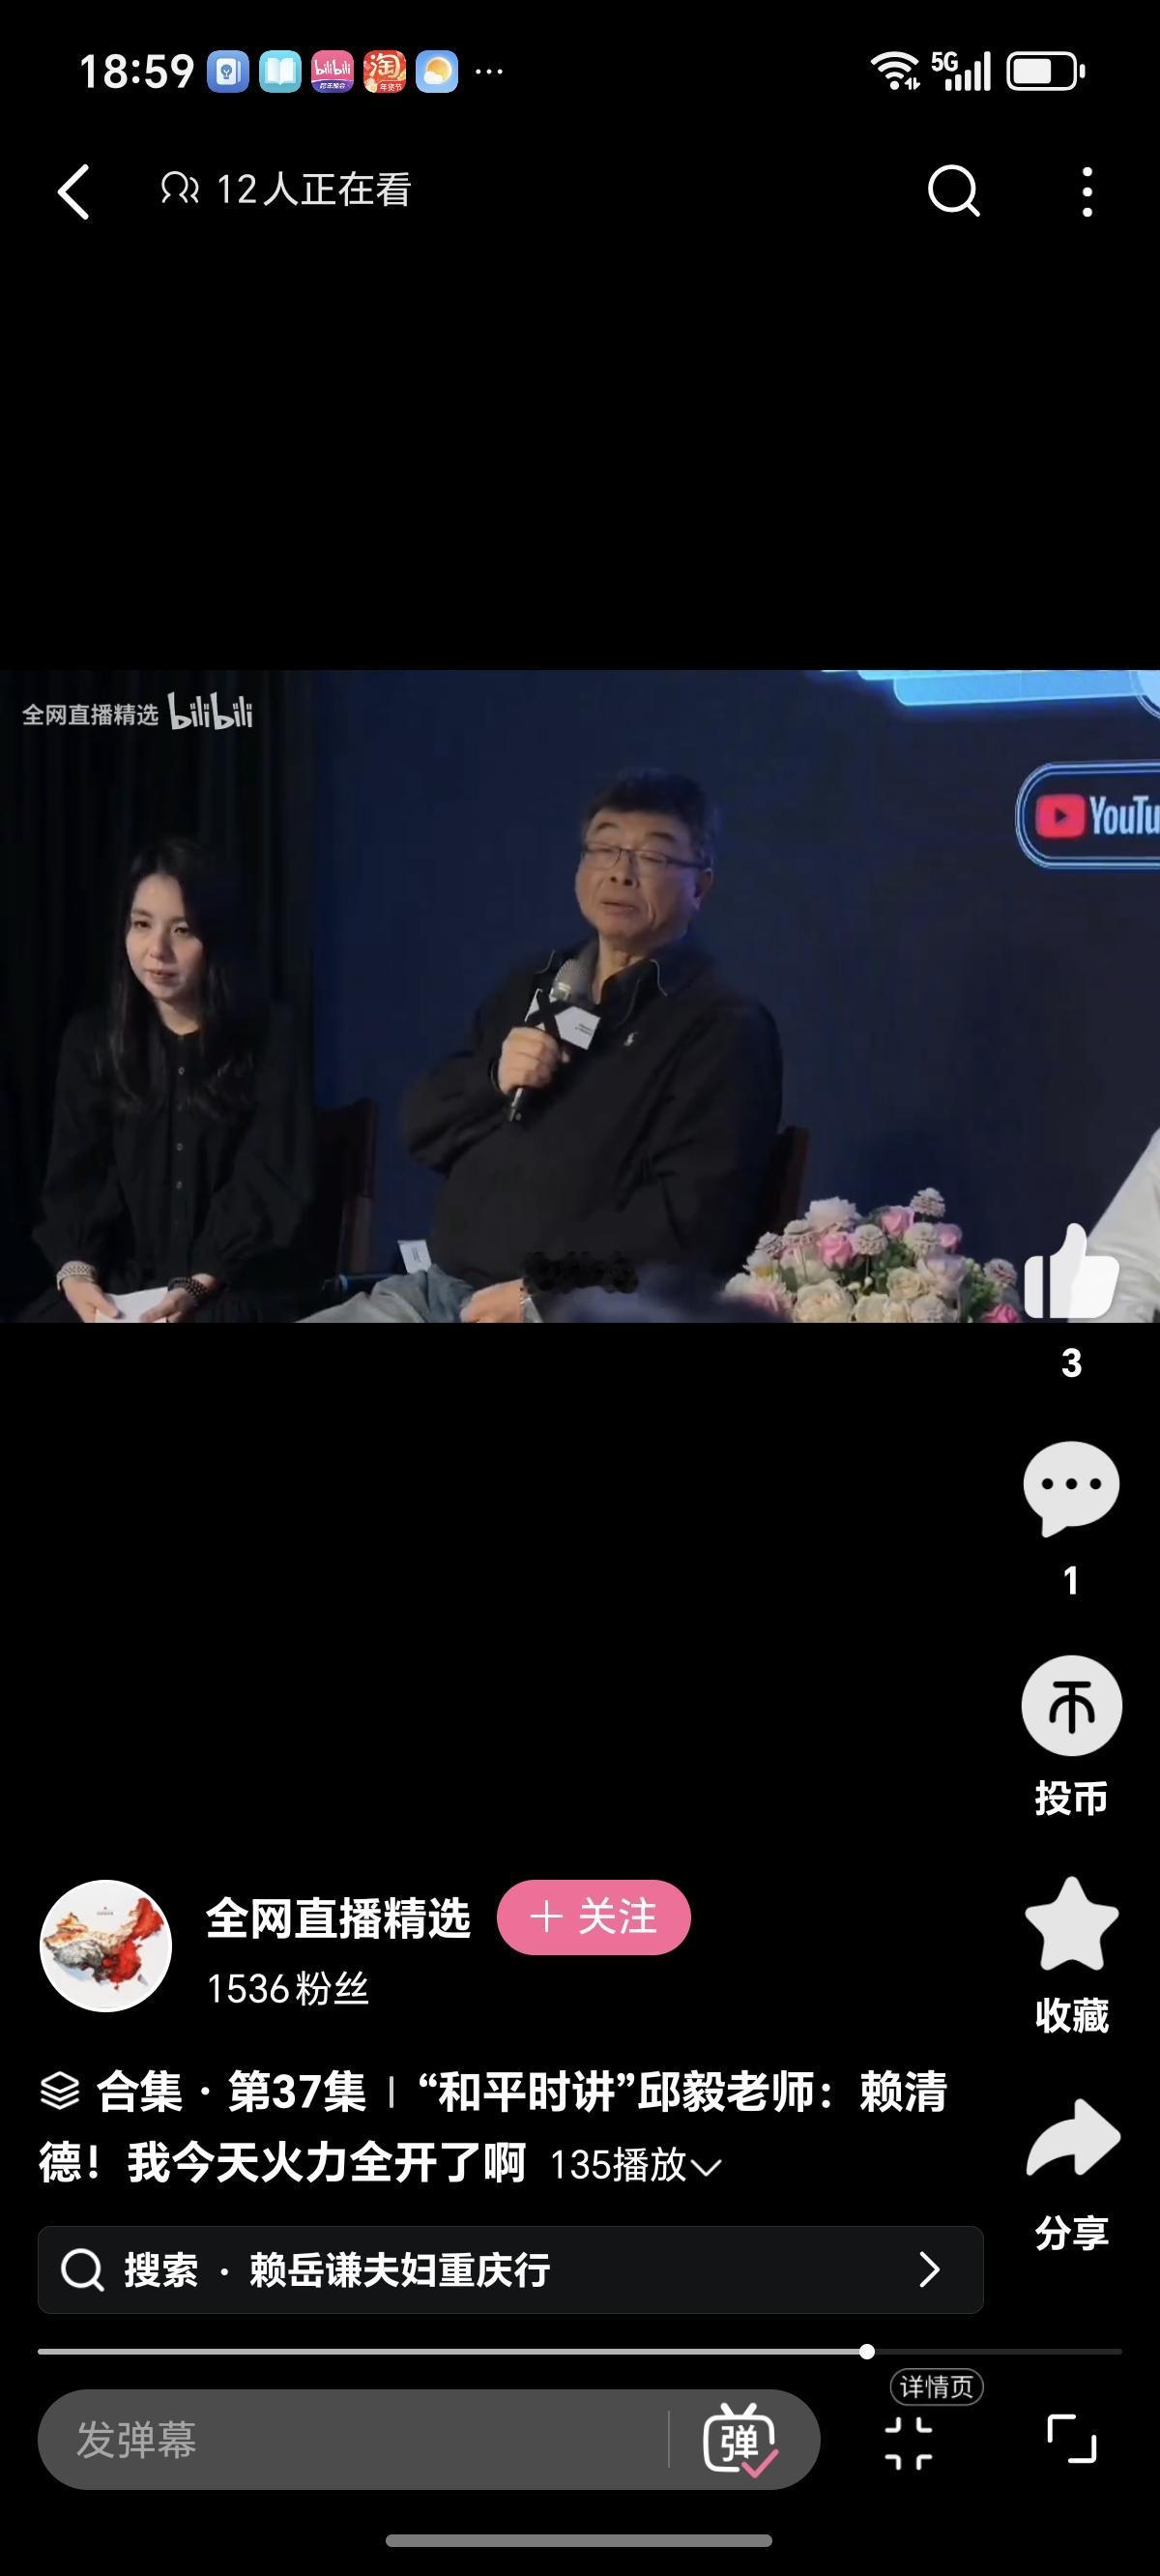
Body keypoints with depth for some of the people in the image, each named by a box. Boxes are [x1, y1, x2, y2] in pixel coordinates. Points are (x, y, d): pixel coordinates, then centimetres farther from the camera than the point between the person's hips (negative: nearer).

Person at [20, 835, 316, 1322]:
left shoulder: (266, 1037, 1)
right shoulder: (92, 1040, 10)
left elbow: (270, 1182, -6)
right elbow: (75, 1176, 3)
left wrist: (198, 1287, -19)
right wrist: (76, 1270, -17)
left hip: (234, 1288, -3)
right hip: (121, 1284, 3)